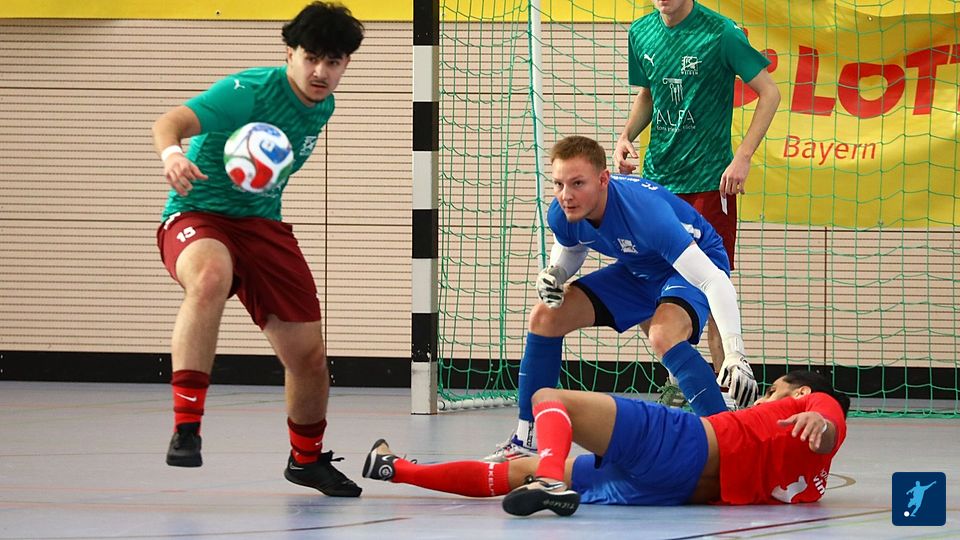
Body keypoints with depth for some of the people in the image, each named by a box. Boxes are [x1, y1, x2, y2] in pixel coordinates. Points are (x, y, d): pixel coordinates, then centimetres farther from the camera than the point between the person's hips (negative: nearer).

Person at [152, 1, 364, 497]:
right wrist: (171, 153, -53)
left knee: (309, 355, 4)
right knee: (211, 275, -42)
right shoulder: (251, 92, -19)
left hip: (262, 226, 7)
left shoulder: (322, 107, 5)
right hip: (197, 216, -7)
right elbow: (171, 122, -33)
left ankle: (307, 459, 34)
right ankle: (185, 427, -39)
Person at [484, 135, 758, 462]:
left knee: (664, 335, -37)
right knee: (545, 317, 0)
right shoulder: (561, 215, -19)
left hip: (697, 264, -7)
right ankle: (526, 443, 11)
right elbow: (570, 250, 8)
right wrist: (555, 274, -18)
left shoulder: (646, 212, -40)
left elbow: (714, 280, -43)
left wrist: (735, 352, -54)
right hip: (638, 272, 7)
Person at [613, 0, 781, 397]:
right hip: (657, 178, 5)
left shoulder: (719, 33, -12)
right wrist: (627, 134, 1)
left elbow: (769, 92, -9)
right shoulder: (641, 33, 5)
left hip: (708, 181, -5)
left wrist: (742, 158, -17)